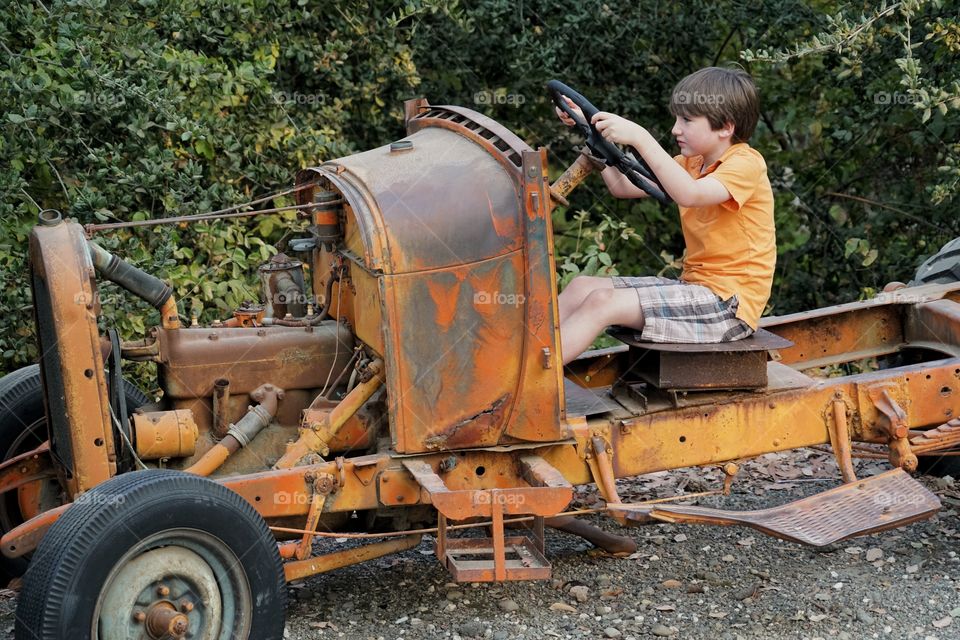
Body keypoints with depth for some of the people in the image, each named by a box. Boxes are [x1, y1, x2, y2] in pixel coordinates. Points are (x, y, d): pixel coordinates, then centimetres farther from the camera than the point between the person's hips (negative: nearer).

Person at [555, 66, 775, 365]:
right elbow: (622, 187, 10)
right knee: (582, 287, -1)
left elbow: (689, 194, -32)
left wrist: (639, 137, -35)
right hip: (695, 286, 9)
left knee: (602, 302, -21)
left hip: (729, 302, -9)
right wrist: (591, 130, 1)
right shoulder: (692, 163, 15)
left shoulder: (746, 163, -12)